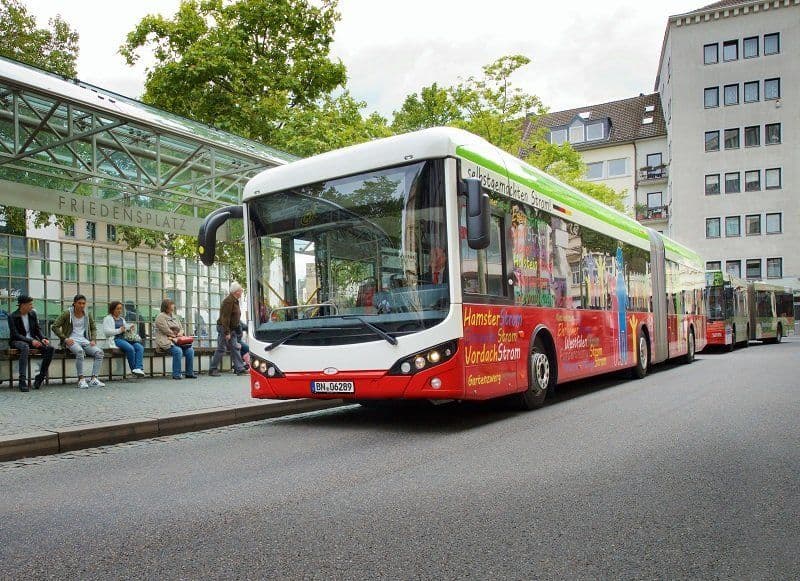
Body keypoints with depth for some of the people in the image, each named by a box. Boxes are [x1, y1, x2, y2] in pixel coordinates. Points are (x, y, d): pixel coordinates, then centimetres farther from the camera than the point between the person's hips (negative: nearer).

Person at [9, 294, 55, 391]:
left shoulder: (32, 314, 7)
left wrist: (43, 339, -8)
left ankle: (40, 377, -14)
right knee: (25, 347, -41)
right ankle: (22, 380, -43)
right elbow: (15, 334, -16)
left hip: (32, 340, 5)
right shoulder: (13, 316, -9)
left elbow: (37, 329, 12)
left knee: (50, 348, -21)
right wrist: (31, 341, -27)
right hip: (17, 341, -5)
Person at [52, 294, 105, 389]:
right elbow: (55, 326, -4)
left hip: (84, 340, 5)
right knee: (79, 351, -38)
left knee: (99, 352, -22)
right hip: (72, 341, -5)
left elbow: (93, 328, 23)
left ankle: (94, 379, -22)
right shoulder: (67, 314, -2)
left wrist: (92, 340, 6)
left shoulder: (87, 315, 11)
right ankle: (81, 379, -31)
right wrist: (65, 339, -13)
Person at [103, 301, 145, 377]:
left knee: (140, 347, -24)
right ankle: (133, 369, -21)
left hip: (126, 339, 7)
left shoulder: (122, 319, 30)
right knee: (130, 348, -34)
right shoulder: (108, 319, 9)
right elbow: (106, 331, -6)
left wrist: (131, 327, 12)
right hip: (116, 339, -6)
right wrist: (119, 330, -14)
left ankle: (139, 368, -36)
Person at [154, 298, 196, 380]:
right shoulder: (161, 317, -3)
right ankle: (176, 374, -24)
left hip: (177, 340, 7)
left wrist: (180, 333, 0)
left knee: (190, 349, -16)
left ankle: (189, 373, -9)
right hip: (166, 341, -7)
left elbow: (181, 328, 22)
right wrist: (175, 335, -3)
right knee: (178, 350, -33)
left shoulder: (174, 317, 21)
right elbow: (167, 331, -12)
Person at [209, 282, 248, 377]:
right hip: (224, 328, -10)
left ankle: (240, 369, 6)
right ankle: (213, 370, 3)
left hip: (232, 329, 10)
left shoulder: (235, 301, 13)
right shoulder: (229, 301, -18)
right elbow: (225, 318, -22)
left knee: (235, 348, 6)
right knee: (221, 349, -5)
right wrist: (227, 332, -24)